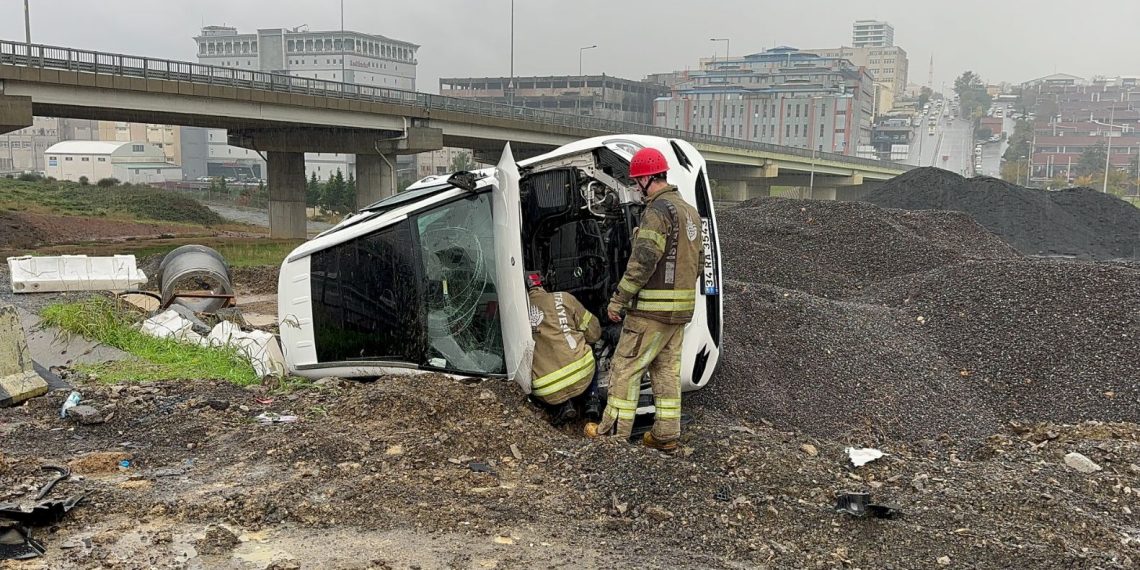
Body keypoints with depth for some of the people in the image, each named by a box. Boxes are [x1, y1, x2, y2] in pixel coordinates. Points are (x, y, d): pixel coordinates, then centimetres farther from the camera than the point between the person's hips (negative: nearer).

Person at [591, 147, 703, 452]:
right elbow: (698, 259, 19)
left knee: (625, 368, -2)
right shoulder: (690, 211, 15)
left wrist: (619, 299, -15)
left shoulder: (658, 210, -15)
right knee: (667, 369, 13)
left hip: (652, 309, -9)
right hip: (682, 308, 9)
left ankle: (613, 433, 3)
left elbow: (643, 260, -21)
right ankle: (666, 435, 16)